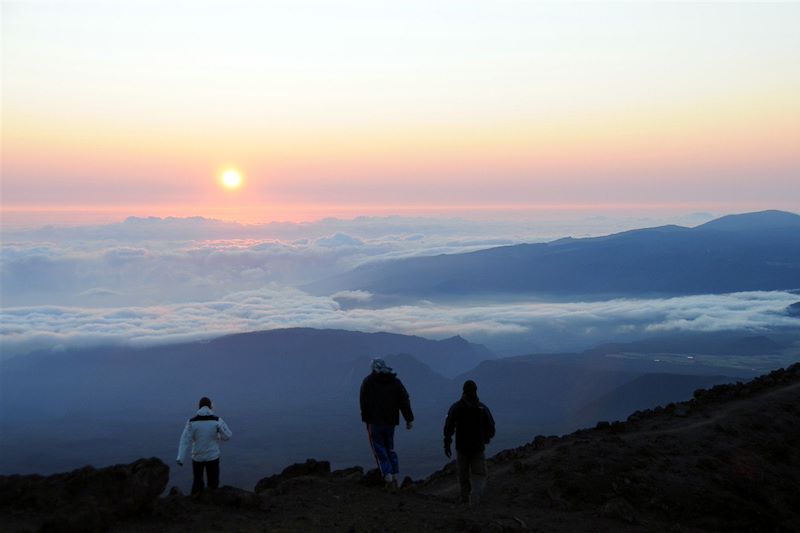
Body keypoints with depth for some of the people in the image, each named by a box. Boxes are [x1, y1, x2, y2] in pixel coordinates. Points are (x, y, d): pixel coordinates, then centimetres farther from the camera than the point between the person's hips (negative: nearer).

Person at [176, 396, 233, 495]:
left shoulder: (192, 421, -9)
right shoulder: (217, 420, -10)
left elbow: (185, 439, -15)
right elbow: (228, 435, -4)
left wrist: (180, 458, -20)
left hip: (197, 457, 2)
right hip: (212, 456, -1)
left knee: (197, 480, 20)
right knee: (213, 482, 11)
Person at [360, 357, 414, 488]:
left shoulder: (368, 381, 2)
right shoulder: (395, 381, 9)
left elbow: (364, 403, -1)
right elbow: (405, 400, 2)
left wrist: (366, 419, 6)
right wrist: (409, 419, 2)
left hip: (374, 421, -4)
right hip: (390, 421, 4)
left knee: (379, 450, 0)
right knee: (390, 449, 16)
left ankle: (388, 479, -11)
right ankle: (395, 477, 10)